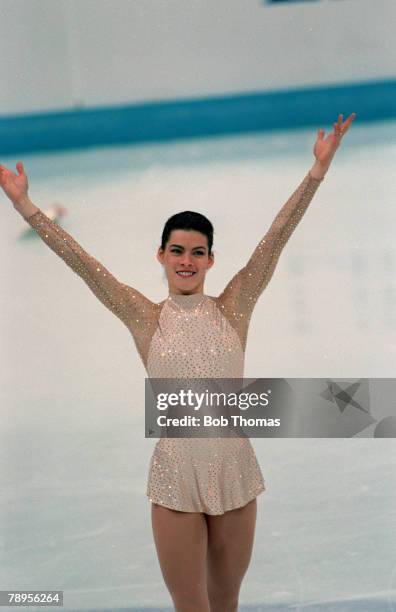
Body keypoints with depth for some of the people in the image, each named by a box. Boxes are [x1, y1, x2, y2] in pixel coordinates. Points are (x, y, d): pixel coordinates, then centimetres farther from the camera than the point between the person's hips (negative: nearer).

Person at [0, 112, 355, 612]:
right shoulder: (146, 319, -1)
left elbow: (276, 238, -5)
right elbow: (79, 260, -4)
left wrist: (317, 172, -10)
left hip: (235, 471, 1)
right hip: (175, 476, -1)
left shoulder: (232, 308, 1)